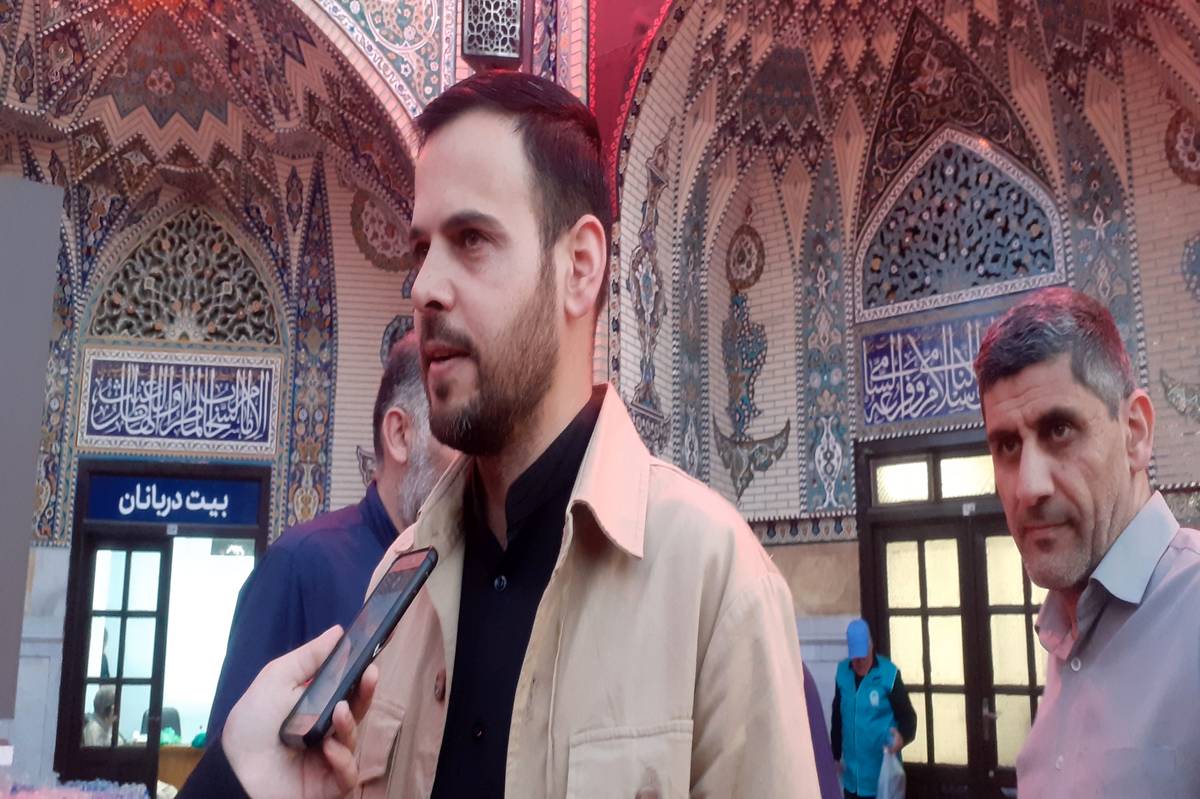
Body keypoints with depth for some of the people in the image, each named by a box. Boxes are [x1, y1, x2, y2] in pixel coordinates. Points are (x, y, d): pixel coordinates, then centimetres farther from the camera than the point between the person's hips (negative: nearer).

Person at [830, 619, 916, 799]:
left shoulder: (889, 674, -14)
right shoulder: (842, 673, 1)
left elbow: (908, 716, -9)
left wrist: (902, 736, -30)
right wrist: (836, 754, 16)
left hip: (881, 772, -5)